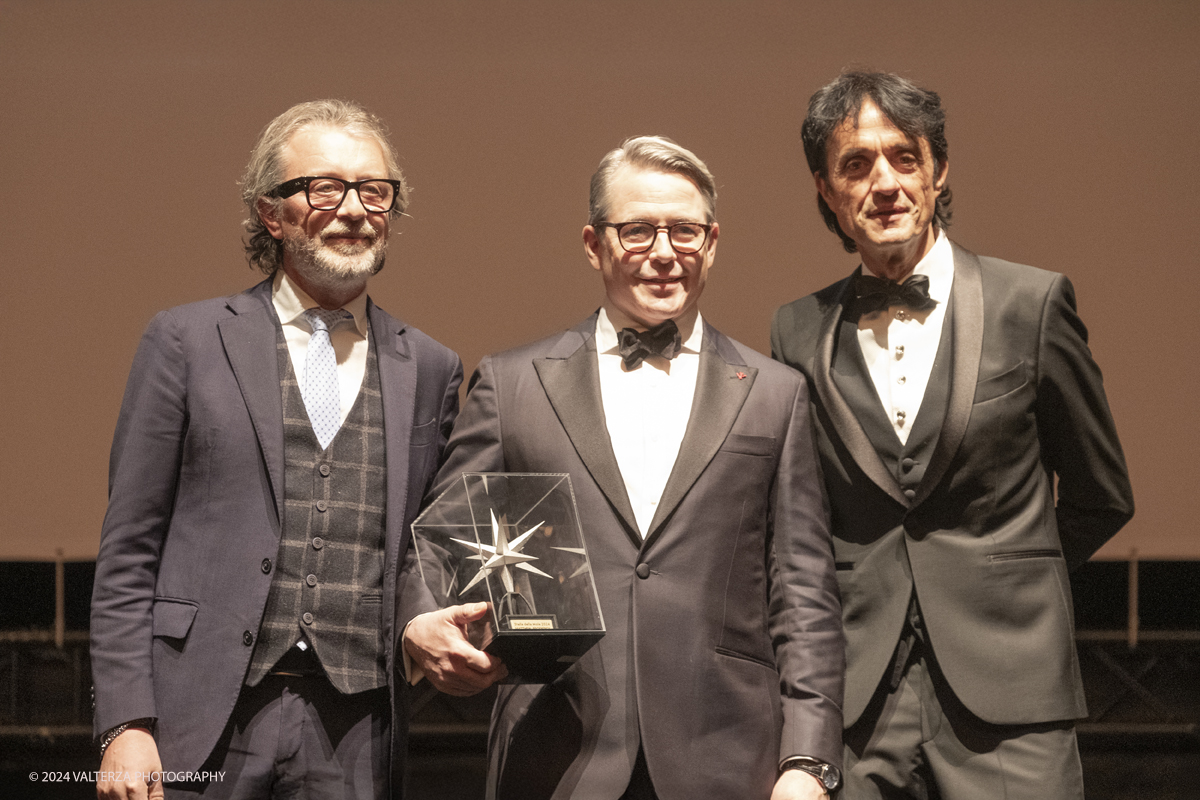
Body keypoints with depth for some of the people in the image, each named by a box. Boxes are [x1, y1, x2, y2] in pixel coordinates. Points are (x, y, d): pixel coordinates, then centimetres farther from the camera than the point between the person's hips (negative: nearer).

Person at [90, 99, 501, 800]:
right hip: (201, 724, -2)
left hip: (355, 740, 2)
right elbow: (128, 552, 1)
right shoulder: (187, 341, 4)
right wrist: (126, 724, -7)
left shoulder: (431, 370, 12)